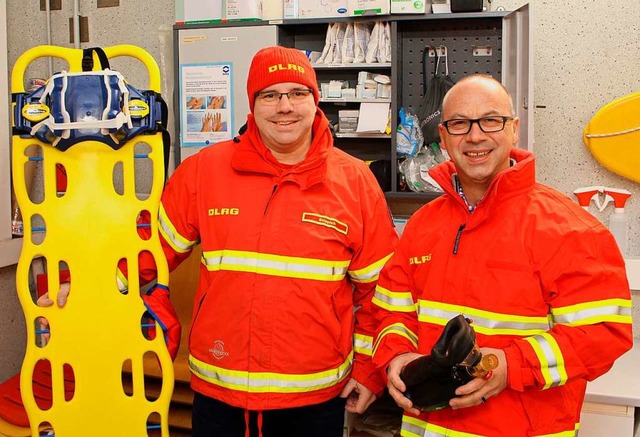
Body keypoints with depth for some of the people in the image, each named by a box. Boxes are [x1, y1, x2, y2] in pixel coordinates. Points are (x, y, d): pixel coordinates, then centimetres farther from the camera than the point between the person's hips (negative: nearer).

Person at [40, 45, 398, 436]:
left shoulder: (356, 181, -2)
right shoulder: (203, 170, -2)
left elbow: (378, 286, 3)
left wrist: (369, 367, 4)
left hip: (319, 395, 0)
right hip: (218, 390, 1)